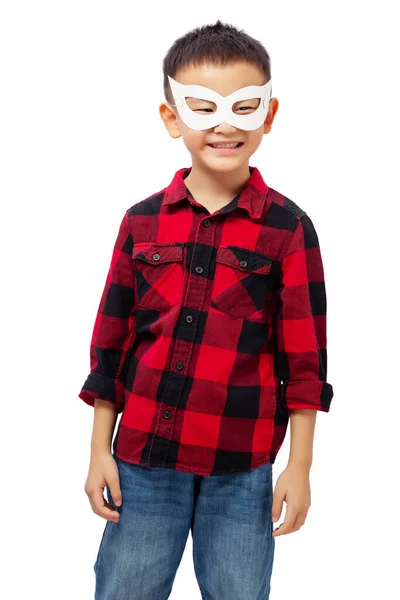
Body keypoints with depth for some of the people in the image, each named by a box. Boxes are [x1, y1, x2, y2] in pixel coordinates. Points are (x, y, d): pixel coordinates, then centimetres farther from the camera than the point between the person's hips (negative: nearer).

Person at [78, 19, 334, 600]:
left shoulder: (289, 228, -4)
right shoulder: (142, 221, 2)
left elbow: (305, 360, -2)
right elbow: (111, 344, 6)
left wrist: (299, 467, -3)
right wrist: (99, 451, 6)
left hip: (242, 469, -1)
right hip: (142, 457, 2)